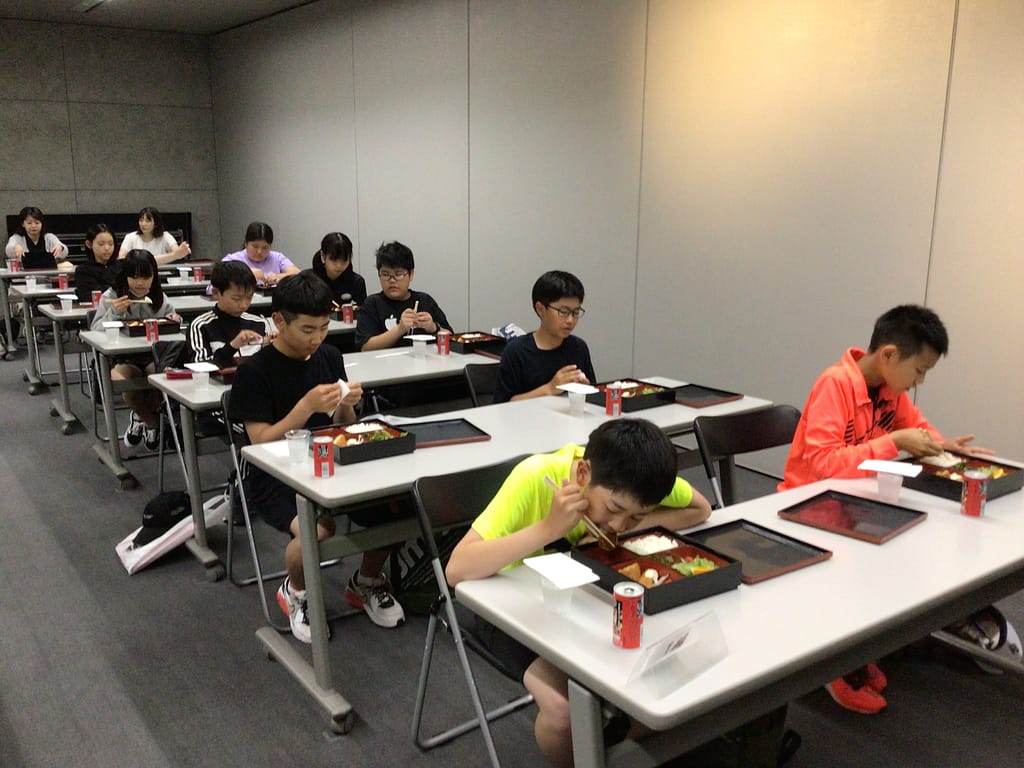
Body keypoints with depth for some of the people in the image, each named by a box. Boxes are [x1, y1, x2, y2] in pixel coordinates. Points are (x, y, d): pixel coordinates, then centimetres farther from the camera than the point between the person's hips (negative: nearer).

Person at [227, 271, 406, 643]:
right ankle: (295, 592, 1)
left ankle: (367, 581, 10)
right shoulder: (254, 372, -10)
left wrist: (346, 406, -10)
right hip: (275, 477, -5)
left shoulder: (330, 357, 6)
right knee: (317, 529, -34)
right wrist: (307, 405, -25)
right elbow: (261, 442, -13)